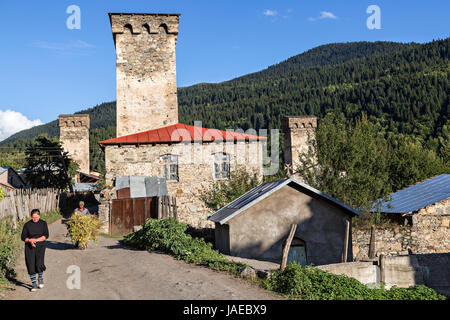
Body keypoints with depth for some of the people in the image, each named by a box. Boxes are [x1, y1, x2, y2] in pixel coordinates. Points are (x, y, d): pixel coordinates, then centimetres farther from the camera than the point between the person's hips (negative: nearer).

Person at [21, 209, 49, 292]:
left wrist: (35, 240, -17)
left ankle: (40, 277, 14)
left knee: (39, 264, -17)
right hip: (29, 248, 1)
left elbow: (46, 236, -5)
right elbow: (23, 237, 1)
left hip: (40, 246, -1)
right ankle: (34, 284, 10)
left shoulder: (43, 223, 2)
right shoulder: (27, 225, 1)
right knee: (31, 266, -3)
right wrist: (30, 241, -18)